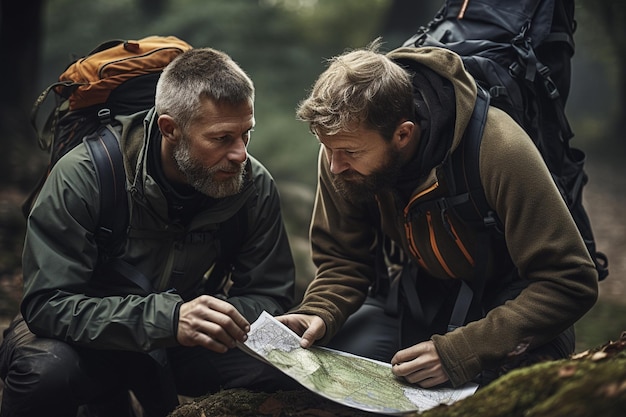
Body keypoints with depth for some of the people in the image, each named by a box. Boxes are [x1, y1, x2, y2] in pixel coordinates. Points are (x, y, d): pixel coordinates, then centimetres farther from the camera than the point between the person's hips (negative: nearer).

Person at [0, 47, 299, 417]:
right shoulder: (83, 177, -22)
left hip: (176, 336, 4)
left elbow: (270, 296, -4)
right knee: (44, 369, -36)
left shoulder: (256, 186, -12)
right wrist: (167, 317, -41)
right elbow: (48, 303, -26)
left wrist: (224, 319, -29)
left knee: (283, 368, -20)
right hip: (91, 337, -4)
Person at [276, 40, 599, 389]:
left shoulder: (498, 150, -32)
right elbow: (342, 259, -2)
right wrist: (319, 314, -25)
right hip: (419, 292, 4)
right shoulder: (344, 145, -16)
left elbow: (571, 282, -30)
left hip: (509, 297, -4)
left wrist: (458, 351, -36)